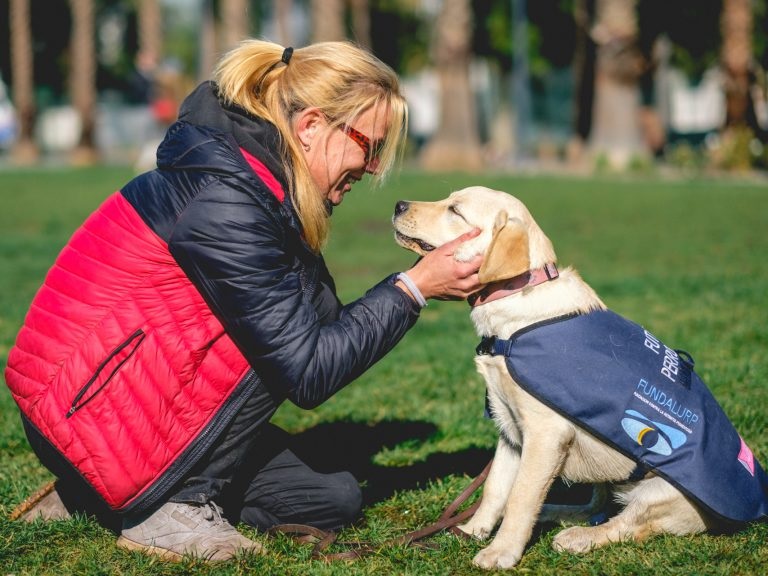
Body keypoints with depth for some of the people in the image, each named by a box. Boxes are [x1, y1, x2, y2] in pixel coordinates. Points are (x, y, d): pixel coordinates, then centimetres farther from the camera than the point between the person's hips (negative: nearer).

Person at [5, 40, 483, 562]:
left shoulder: (247, 181, 6)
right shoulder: (222, 204, -24)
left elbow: (319, 328, 9)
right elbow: (308, 373, -22)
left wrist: (436, 282, 2)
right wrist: (413, 287, -15)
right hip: (82, 416, -10)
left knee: (335, 497, 9)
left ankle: (92, 496, 13)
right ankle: (174, 507, -11)